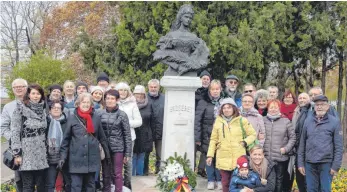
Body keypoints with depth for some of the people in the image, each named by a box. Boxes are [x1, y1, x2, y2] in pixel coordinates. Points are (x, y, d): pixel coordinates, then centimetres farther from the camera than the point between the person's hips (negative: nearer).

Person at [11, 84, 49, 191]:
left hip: (41, 155, 4)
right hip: (27, 154, -4)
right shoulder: (20, 109, -2)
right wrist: (17, 153, -12)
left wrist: (47, 150, 13)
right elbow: (15, 132, -6)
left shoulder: (43, 110, 13)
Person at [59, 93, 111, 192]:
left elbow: (102, 137, 10)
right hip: (76, 159, -2)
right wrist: (62, 157, -5)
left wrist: (107, 153, 13)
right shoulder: (72, 118, -2)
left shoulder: (96, 117, 3)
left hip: (92, 158, 2)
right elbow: (66, 139, 1)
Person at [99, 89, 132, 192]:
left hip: (118, 149, -3)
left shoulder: (122, 115, -3)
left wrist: (128, 153, -6)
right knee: (106, 175, 11)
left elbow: (127, 135, -3)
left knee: (117, 174, 1)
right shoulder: (101, 114, 3)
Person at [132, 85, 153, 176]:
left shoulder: (148, 106, 10)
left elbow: (150, 120, 13)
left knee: (141, 157, 11)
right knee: (133, 157, -1)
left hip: (144, 136, 3)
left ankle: (140, 175, 19)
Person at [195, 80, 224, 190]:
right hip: (207, 136, -2)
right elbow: (197, 120, -4)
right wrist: (197, 138, -7)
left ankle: (219, 180, 18)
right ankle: (211, 180, 17)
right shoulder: (203, 102, -3)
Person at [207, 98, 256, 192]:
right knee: (225, 183, 7)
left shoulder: (242, 121, 1)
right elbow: (213, 140, 11)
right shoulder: (218, 121, 7)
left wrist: (245, 142, -10)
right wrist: (210, 155, 6)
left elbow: (253, 134, 8)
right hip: (223, 159, 2)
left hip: (238, 158, -2)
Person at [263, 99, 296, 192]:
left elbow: (292, 137, 4)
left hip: (281, 158, -1)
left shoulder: (286, 121, 2)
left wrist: (286, 148, -6)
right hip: (266, 157, 1)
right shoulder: (263, 120, 6)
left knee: (279, 180, 8)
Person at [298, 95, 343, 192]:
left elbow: (339, 147, -3)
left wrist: (336, 165, -8)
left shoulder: (334, 122, -2)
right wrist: (300, 163, 6)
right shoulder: (308, 121, 6)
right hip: (310, 163, 3)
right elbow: (302, 144, 10)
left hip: (327, 163, -3)